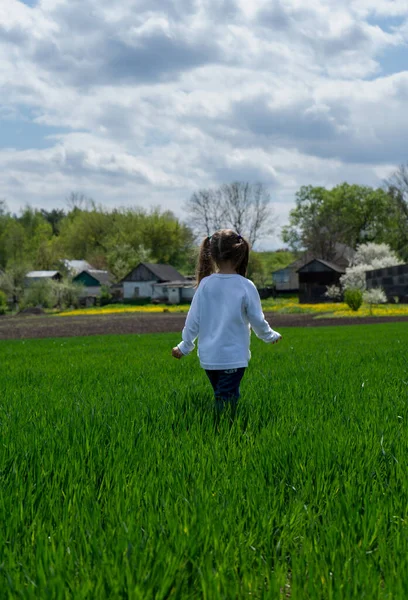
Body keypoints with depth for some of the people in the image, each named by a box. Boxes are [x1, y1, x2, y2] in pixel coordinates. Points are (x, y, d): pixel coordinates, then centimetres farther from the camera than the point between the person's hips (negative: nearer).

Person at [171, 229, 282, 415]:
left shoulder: (205, 284, -5)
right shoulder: (246, 286, -11)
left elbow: (193, 319, 1)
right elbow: (257, 320, -3)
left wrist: (184, 347, 15)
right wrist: (271, 336, 18)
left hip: (208, 357, 4)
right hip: (233, 358, -4)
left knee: (221, 400, 19)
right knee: (225, 406, -2)